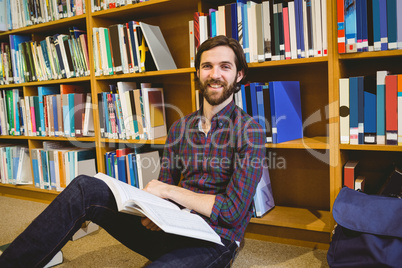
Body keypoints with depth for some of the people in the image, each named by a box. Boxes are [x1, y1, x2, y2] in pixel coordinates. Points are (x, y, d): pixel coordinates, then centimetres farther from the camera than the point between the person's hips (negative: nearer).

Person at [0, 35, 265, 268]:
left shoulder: (249, 130, -9)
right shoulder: (180, 127, 10)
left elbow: (233, 210, -15)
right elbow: (163, 188, 12)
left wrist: (169, 190, -12)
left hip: (214, 242, -5)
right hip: (171, 229, 5)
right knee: (85, 189, -14)